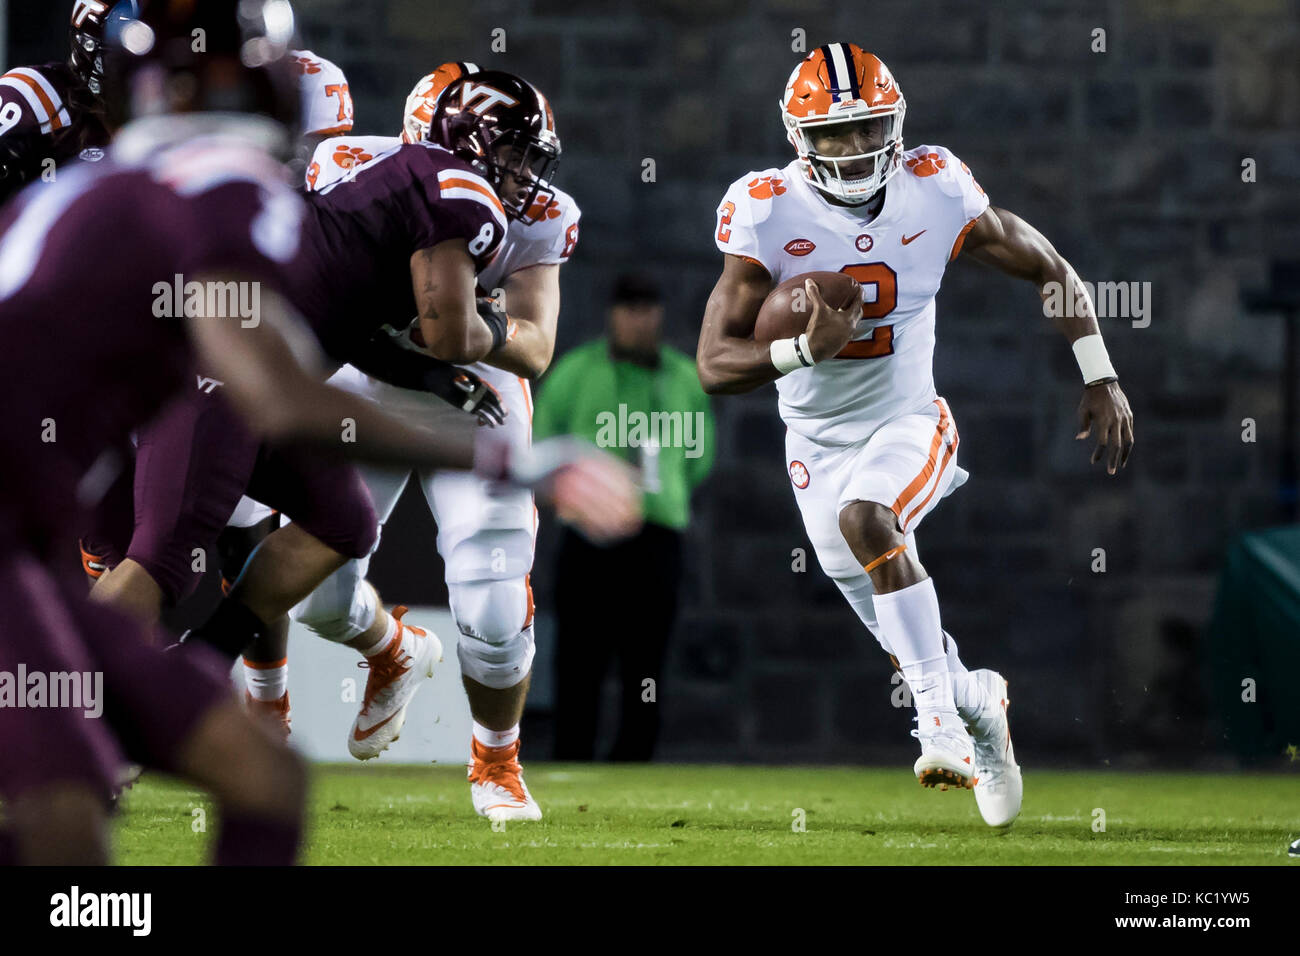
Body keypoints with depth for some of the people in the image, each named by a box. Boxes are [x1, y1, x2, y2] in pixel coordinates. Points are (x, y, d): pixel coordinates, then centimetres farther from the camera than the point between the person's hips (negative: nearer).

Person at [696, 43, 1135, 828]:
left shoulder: (935, 192, -13)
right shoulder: (767, 212, -16)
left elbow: (1050, 270, 2)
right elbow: (716, 366, -19)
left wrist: (1100, 378, -2)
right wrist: (806, 349, -37)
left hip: (907, 421, -1)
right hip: (819, 445, 1)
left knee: (866, 519, -35)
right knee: (911, 647, 7)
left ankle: (942, 718, -31)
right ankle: (979, 701, 42)